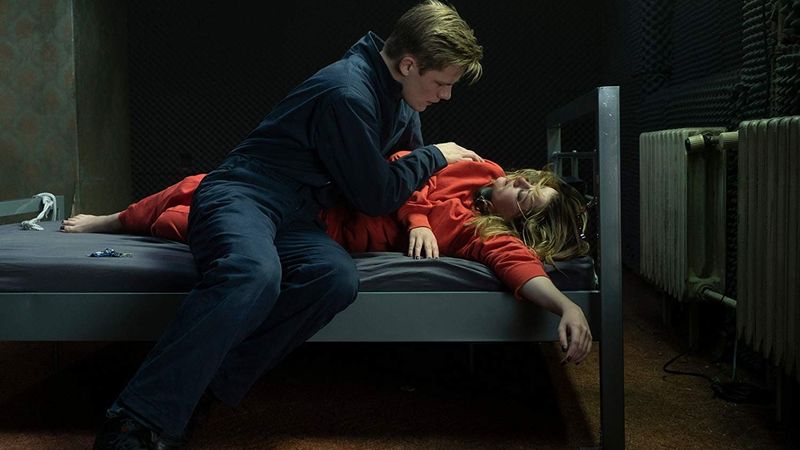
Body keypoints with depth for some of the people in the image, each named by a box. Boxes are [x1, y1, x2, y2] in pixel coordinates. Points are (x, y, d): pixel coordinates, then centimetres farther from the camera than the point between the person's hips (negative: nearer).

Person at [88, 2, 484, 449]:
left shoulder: (400, 97, 13)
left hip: (293, 219, 8)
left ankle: (208, 387, -25)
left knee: (338, 277, -27)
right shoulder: (348, 92, -17)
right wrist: (434, 157, 4)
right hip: (241, 194, -7)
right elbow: (376, 197, -11)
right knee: (255, 272, -41)